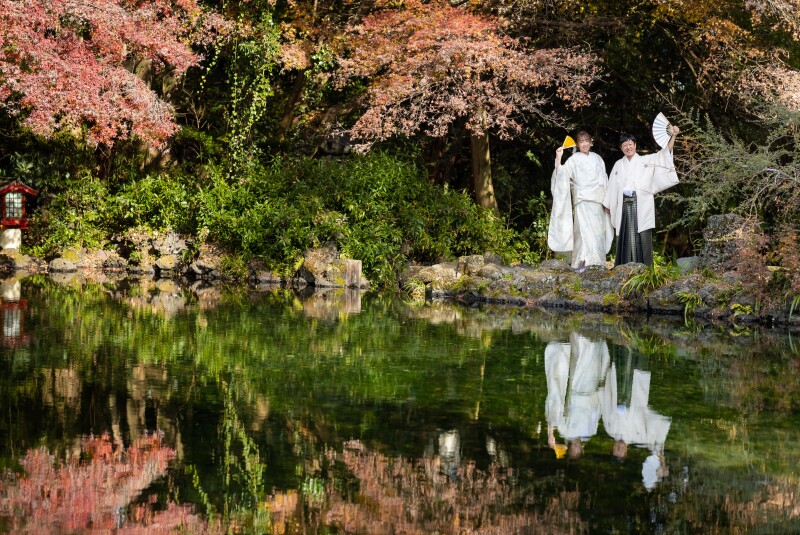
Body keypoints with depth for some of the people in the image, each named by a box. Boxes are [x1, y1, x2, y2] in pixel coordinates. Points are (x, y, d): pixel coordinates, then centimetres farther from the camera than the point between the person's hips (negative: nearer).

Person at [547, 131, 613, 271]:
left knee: (598, 230, 3)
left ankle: (597, 261, 8)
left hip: (597, 200, 4)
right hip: (582, 200, -4)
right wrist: (558, 158, -18)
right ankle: (581, 262, -15)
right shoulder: (573, 160, 3)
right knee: (583, 229, -13)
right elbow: (561, 174, -8)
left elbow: (604, 179, 17)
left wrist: (606, 197, 11)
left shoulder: (597, 158, 14)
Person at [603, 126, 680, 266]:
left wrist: (673, 136, -14)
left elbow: (664, 154, -2)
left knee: (642, 236, -6)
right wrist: (608, 204, 16)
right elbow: (612, 186, 18)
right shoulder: (618, 165, 16)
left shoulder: (646, 161, 8)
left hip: (641, 204, -2)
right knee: (626, 237, 0)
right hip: (625, 205, 2)